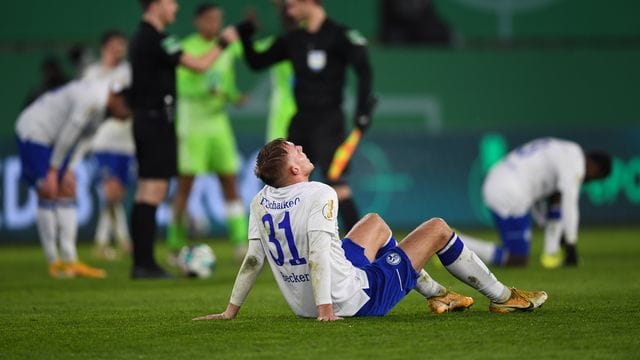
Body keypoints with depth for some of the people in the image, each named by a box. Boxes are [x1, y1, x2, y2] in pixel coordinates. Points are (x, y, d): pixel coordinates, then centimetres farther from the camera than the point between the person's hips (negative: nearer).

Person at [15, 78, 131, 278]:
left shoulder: (102, 99, 3)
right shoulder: (90, 100, -28)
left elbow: (81, 139, 6)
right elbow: (67, 135, -23)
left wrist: (69, 171, -1)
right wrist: (53, 170, -14)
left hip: (53, 139, 10)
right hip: (34, 134, -10)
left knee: (67, 193, 3)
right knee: (48, 195, -10)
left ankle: (70, 261, 0)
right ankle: (54, 263, -8)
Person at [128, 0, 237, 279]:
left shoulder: (140, 38, 15)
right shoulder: (156, 39, -15)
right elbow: (199, 65, -17)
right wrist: (223, 43, -2)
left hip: (144, 119, 10)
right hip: (157, 119, -10)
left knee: (147, 192, 10)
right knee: (153, 191, -10)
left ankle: (141, 262, 11)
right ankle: (145, 263, -12)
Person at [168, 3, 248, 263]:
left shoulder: (228, 48, 8)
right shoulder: (187, 48, -8)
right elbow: (183, 87, -16)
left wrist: (233, 96, -2)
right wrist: (208, 90, -31)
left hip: (218, 123, 5)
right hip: (192, 126, -5)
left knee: (230, 181, 0)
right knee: (185, 184, -3)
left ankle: (241, 243, 0)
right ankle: (175, 246, 5)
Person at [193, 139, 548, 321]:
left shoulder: (261, 201, -2)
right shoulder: (319, 195, -21)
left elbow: (254, 258, -3)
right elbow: (318, 252, -28)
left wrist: (231, 310, 3)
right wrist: (326, 309, -32)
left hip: (302, 306, 8)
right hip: (355, 298, -8)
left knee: (375, 223, 31)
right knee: (438, 229, 8)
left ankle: (437, 294, 40)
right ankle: (502, 297, 25)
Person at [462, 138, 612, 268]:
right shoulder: (574, 160, -5)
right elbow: (569, 206, -10)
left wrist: (553, 231, 33)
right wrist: (571, 247, -3)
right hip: (511, 198, -10)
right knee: (518, 261, 0)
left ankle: (551, 254, 17)